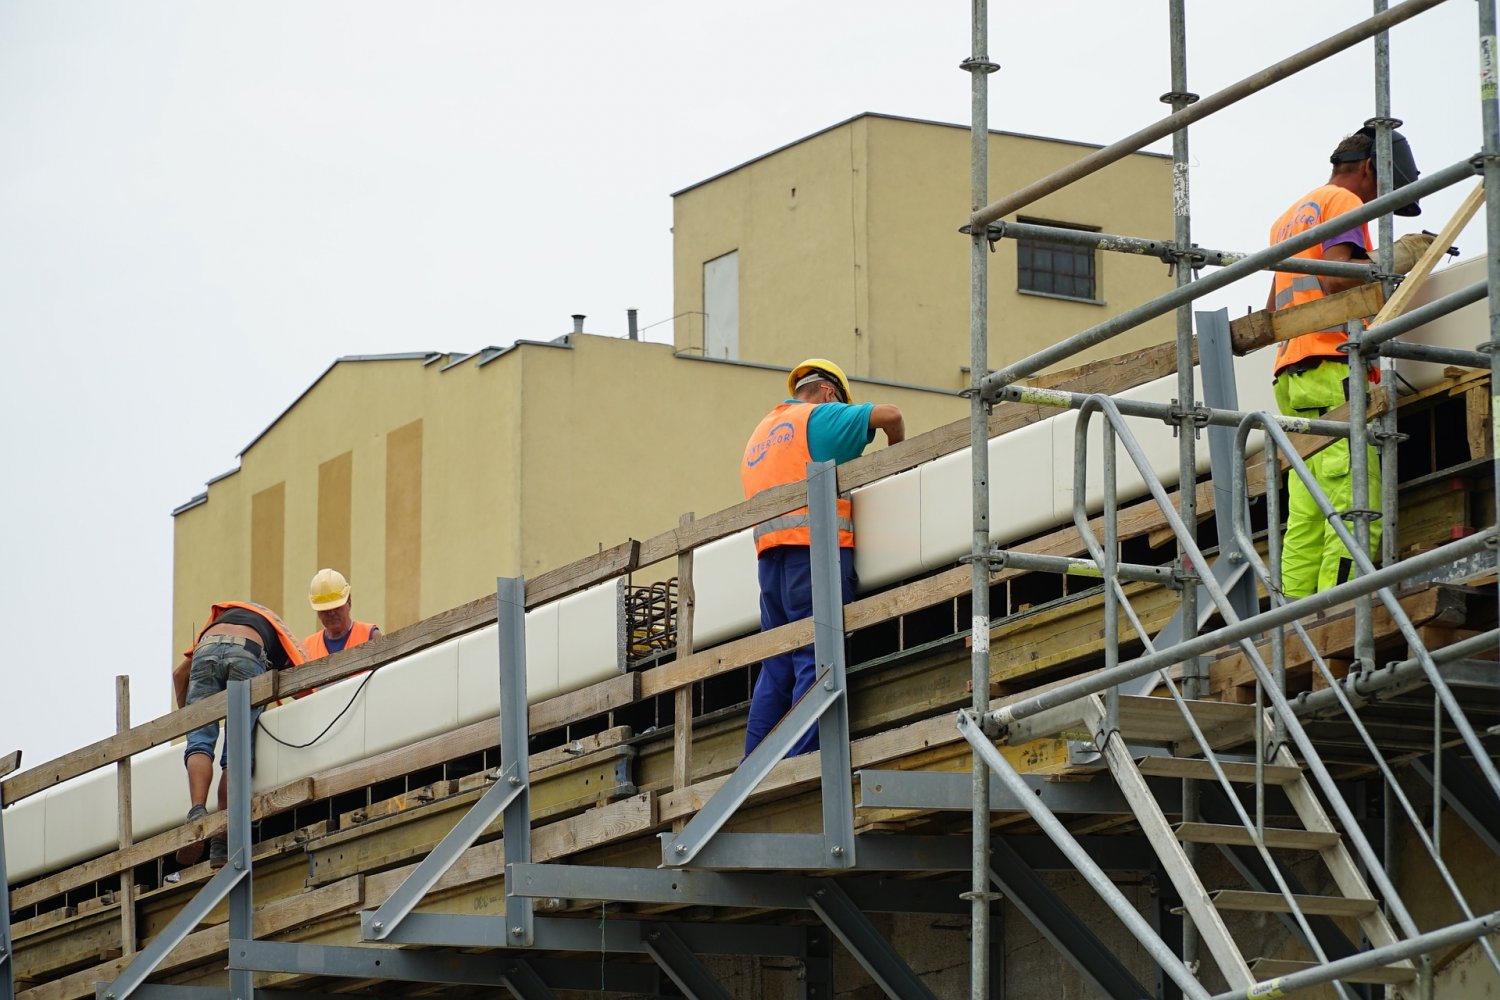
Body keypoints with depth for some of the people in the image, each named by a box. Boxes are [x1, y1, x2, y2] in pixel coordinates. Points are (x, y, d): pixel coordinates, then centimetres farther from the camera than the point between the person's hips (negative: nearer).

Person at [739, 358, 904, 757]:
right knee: (817, 662, -10)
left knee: (777, 667, 8)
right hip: (816, 546, -7)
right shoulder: (820, 417, 5)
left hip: (769, 553, 7)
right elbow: (889, 414, -5)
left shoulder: (761, 432, 28)